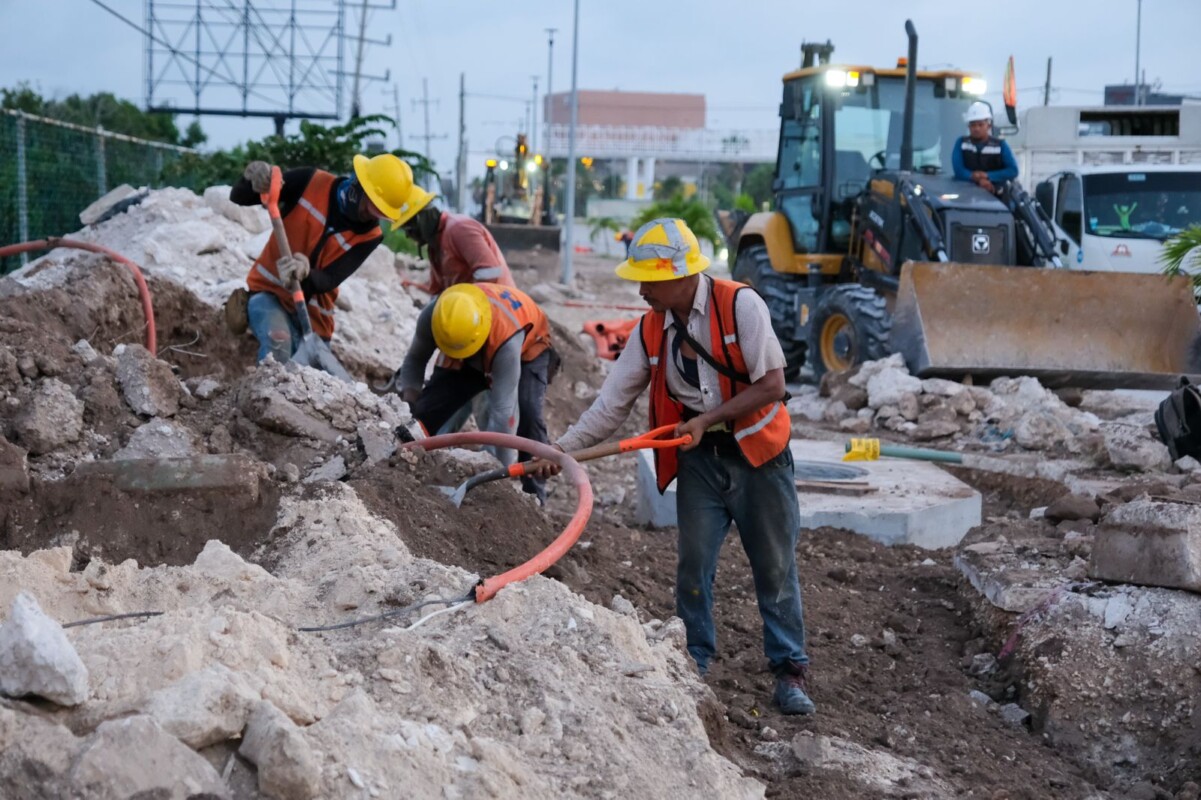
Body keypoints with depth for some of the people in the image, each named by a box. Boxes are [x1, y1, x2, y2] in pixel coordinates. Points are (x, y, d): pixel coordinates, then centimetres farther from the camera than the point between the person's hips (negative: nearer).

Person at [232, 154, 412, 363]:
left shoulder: (369, 235, -8)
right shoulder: (311, 183, -12)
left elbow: (328, 281, -18)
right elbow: (238, 197, -8)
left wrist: (305, 275, -43)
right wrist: (252, 180, -34)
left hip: (312, 314, 3)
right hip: (269, 291, -3)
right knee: (278, 343, -32)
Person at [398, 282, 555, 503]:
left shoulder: (507, 339, -46)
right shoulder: (430, 318, -34)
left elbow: (503, 411, -45)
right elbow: (415, 359, -11)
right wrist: (408, 404, -22)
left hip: (526, 348, -4)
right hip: (471, 360, 4)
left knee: (527, 415, -28)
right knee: (426, 408, -9)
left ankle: (534, 496, -15)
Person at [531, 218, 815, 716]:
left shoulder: (740, 305, -15)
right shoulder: (651, 329, 0)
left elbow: (772, 384, -17)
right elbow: (612, 402, 2)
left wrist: (708, 419, -19)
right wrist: (563, 448, -6)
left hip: (758, 453, -4)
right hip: (698, 457, 4)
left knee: (775, 567, 3)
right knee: (692, 566, 2)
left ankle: (789, 672, 13)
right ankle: (694, 666, 16)